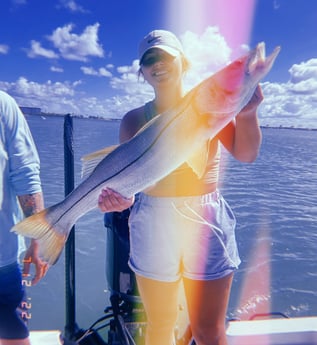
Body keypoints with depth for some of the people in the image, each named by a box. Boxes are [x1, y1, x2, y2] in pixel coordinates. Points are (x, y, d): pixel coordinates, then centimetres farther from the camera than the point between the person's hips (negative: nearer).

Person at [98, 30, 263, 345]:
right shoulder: (134, 119, 2)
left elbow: (246, 154, -10)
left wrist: (246, 112, -25)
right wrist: (119, 195, -27)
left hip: (207, 221, 0)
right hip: (153, 223, 1)